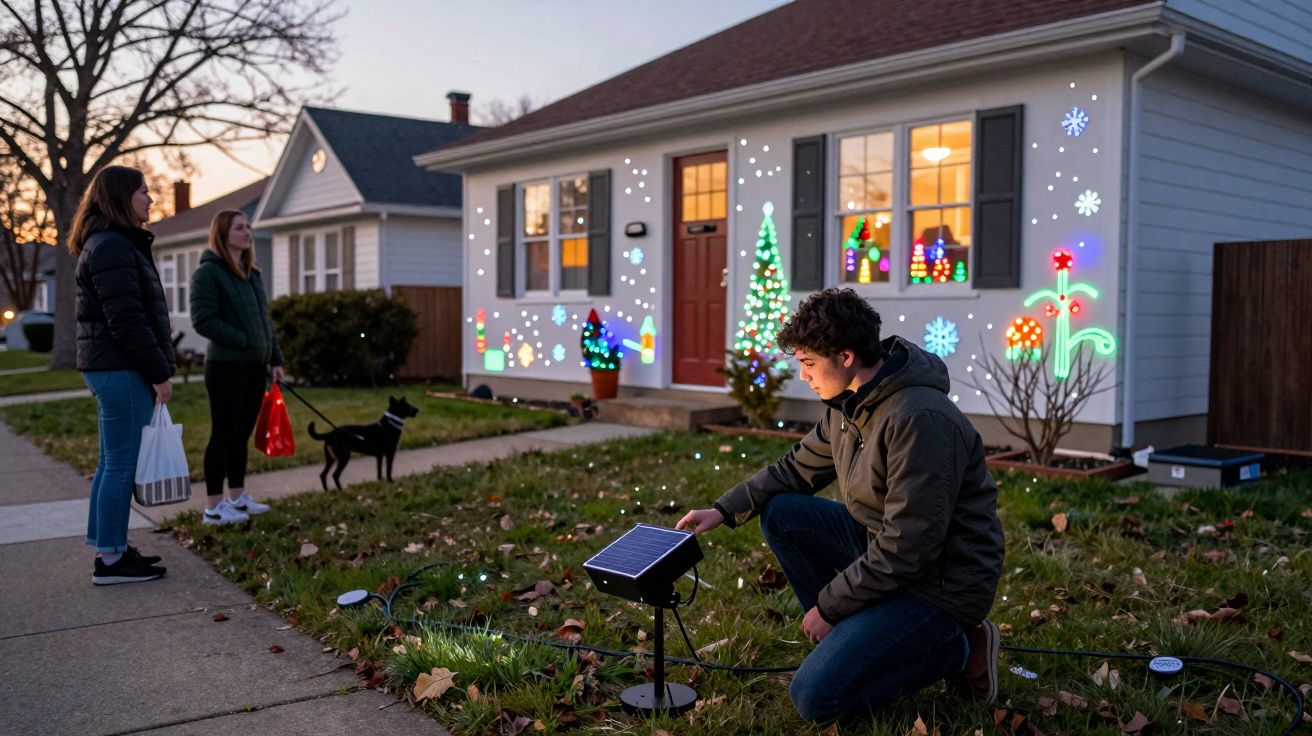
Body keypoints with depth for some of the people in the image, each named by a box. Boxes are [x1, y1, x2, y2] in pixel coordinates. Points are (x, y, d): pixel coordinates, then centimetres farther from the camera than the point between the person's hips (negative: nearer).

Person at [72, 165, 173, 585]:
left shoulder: (113, 243, 19)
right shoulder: (112, 247, -14)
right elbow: (127, 319, -20)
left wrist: (155, 369, 20)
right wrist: (159, 372, -16)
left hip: (111, 369, 11)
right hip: (121, 371, -11)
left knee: (113, 463, 14)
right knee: (121, 465, -5)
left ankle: (112, 550, 23)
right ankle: (111, 560, 2)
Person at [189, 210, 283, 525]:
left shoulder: (252, 273, 15)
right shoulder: (208, 272, -10)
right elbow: (203, 320, -17)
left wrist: (275, 358, 14)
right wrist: (243, 341, -16)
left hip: (254, 368, 8)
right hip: (227, 368, -8)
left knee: (241, 435, 14)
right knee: (223, 436, -3)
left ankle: (237, 497, 24)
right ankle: (213, 507, 5)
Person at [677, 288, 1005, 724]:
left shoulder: (919, 419, -28)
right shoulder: (850, 403, 1)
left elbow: (907, 546, -27)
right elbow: (796, 470, 16)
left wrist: (829, 606, -17)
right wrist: (725, 510, 4)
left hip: (941, 582, -9)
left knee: (815, 698, -15)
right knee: (779, 513, 2)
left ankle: (958, 651, 2)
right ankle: (847, 636, 8)